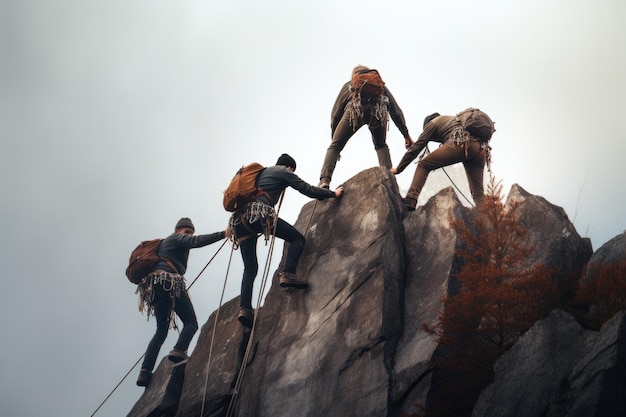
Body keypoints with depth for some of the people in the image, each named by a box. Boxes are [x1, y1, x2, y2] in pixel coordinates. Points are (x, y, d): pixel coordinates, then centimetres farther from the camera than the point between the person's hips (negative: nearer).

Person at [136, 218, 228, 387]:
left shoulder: (164, 243, 34)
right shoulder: (177, 238, 7)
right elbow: (197, 241, -12)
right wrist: (222, 234, -17)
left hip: (155, 285, 9)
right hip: (169, 281, -9)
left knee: (161, 330, 8)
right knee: (191, 323, -7)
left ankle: (145, 372, -6)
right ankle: (179, 350, -35)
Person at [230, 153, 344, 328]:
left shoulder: (261, 172, 35)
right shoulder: (284, 172, 14)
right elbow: (307, 190, 9)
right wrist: (333, 194, 19)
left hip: (239, 217, 7)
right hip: (259, 212, -7)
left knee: (250, 268, 6)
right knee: (297, 238, 5)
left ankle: (244, 308, -12)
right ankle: (287, 274, -18)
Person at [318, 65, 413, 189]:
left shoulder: (349, 85, 38)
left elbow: (336, 113, 33)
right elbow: (396, 111, 37)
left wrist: (333, 136, 39)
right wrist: (406, 135, 38)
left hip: (355, 109, -1)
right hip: (379, 111, 1)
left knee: (335, 146, 7)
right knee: (381, 145, 24)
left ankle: (325, 180, -13)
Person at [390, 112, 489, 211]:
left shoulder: (432, 123, 23)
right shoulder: (454, 119, 41)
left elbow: (415, 148, 22)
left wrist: (398, 169, 28)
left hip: (460, 144, -6)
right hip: (480, 148, 6)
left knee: (423, 165, 8)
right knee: (478, 192, 7)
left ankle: (410, 201, -8)